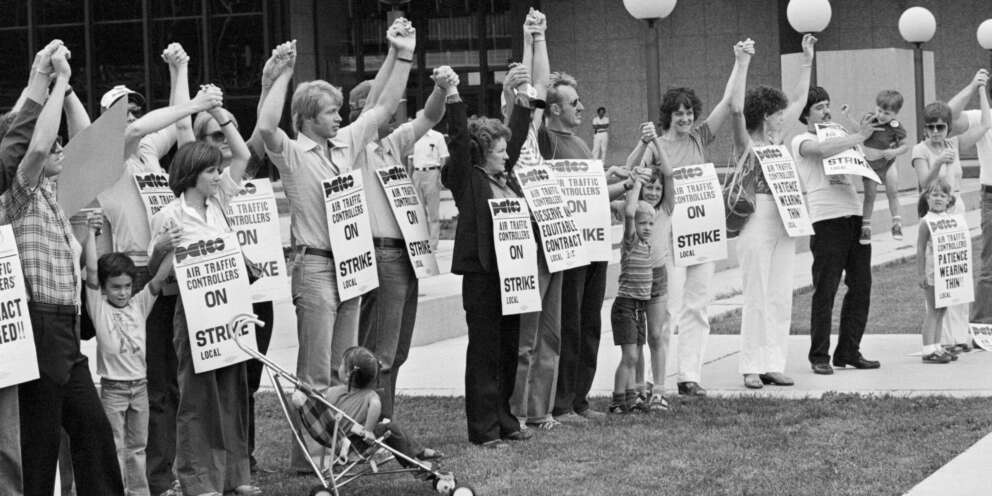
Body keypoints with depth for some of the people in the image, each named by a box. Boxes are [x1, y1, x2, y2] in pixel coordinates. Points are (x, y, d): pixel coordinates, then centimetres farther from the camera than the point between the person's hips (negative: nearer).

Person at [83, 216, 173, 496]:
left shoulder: (139, 304, 7)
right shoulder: (99, 307, -4)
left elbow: (159, 279, -2)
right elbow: (91, 270, -14)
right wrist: (91, 234, -15)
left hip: (139, 384, 4)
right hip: (113, 386, -4)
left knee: (138, 446, 13)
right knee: (115, 447, 0)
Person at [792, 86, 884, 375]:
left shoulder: (839, 137, 24)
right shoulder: (802, 141, 2)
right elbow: (823, 149, -19)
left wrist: (863, 134, 7)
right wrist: (859, 137, -18)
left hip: (855, 216, 7)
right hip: (827, 219, -7)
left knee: (861, 287, 5)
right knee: (825, 290, -5)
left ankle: (849, 351, 14)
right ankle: (819, 356, 1)